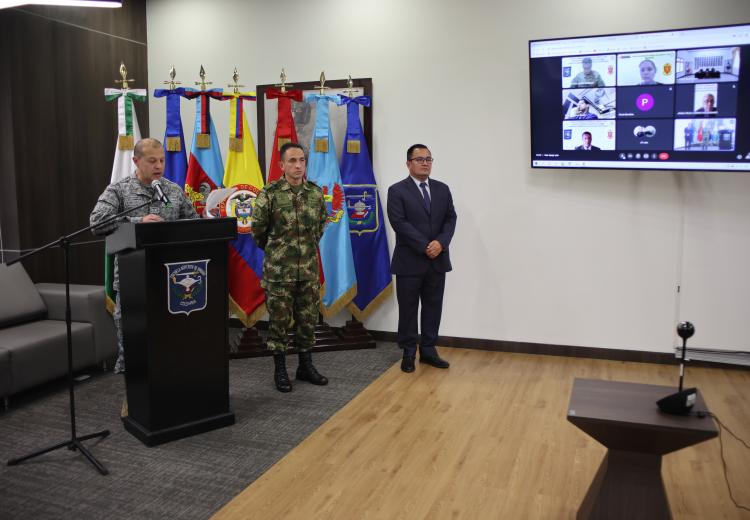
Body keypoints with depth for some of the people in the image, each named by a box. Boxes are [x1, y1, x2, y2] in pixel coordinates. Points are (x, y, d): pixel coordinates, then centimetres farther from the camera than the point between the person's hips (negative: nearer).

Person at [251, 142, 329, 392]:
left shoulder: (316, 192, 3)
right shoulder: (270, 193, -10)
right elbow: (258, 228, 0)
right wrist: (273, 249, 10)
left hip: (309, 269, 4)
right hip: (279, 270, -4)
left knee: (308, 318, 11)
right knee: (279, 320, 5)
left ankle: (305, 366, 25)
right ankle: (280, 370, 18)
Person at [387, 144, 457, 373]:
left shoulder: (442, 189, 11)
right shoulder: (397, 191, -4)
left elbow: (450, 218, 6)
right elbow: (400, 223, -13)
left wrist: (440, 243, -12)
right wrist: (424, 247, -17)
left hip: (438, 260, 4)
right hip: (410, 261, -4)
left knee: (433, 308, 9)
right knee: (408, 309, 5)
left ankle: (428, 350, 21)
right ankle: (408, 353, 17)